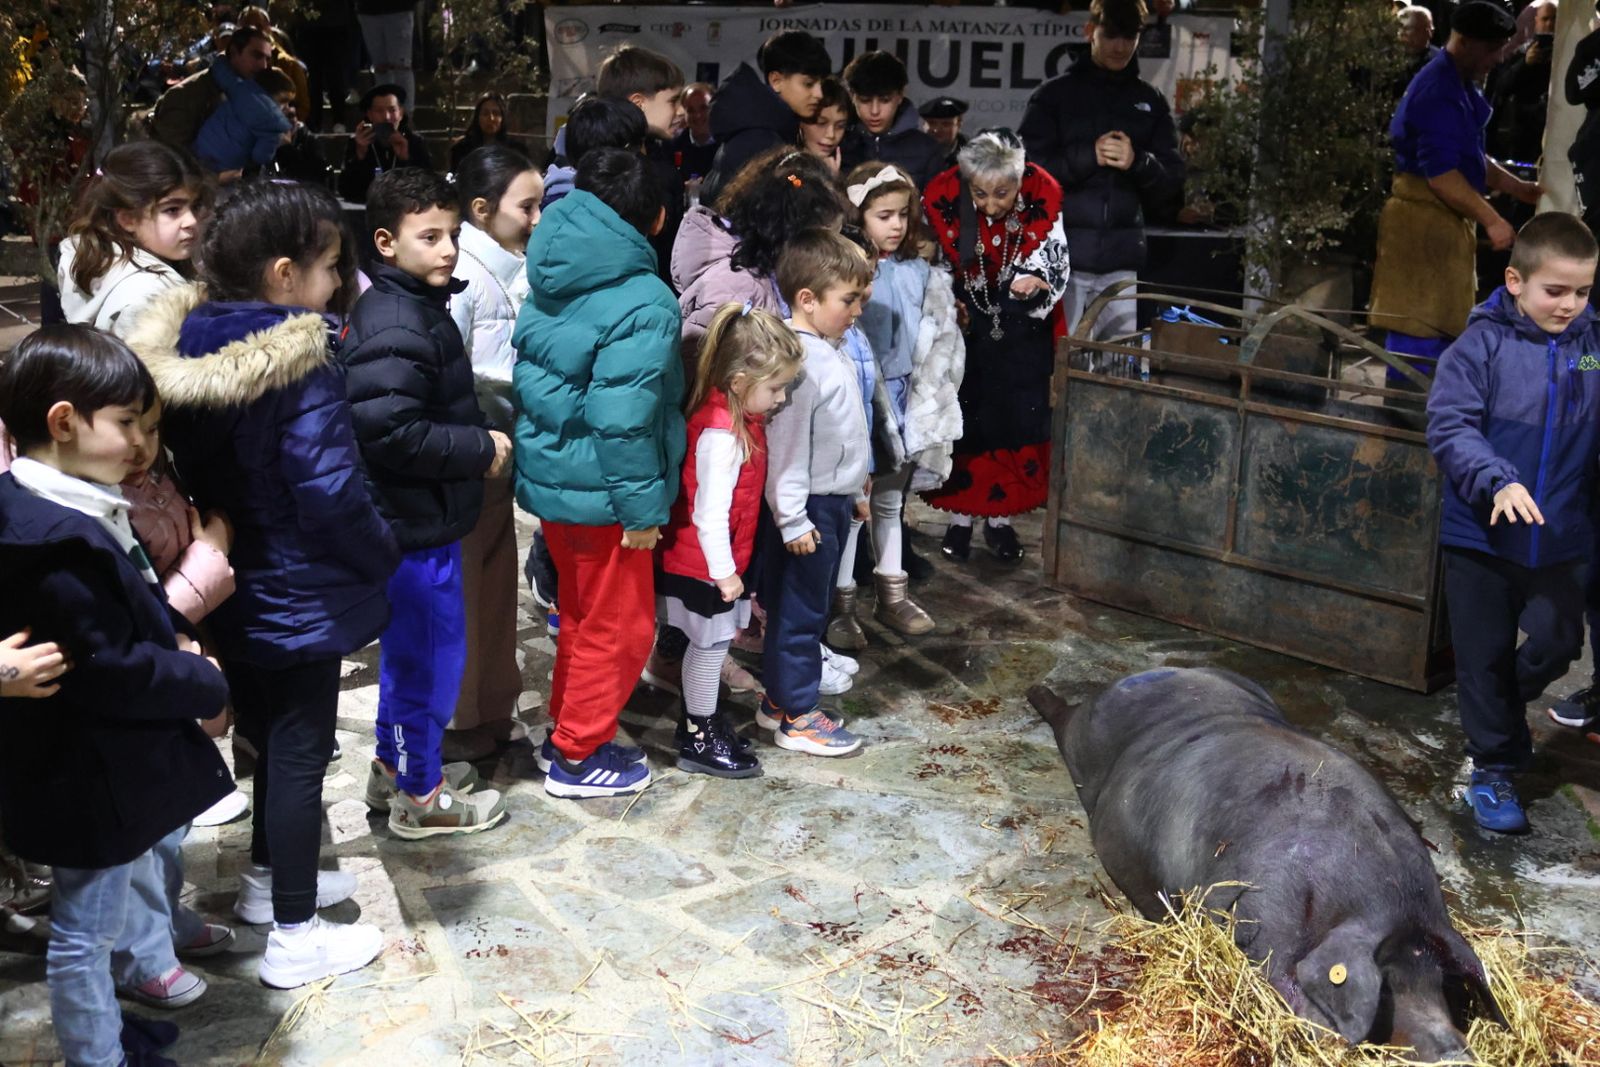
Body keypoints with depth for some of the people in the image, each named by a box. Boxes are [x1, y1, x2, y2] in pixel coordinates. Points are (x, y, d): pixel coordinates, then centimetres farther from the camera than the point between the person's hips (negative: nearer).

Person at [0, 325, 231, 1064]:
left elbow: (127, 610, 15)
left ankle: (145, 959, 58)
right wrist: (204, 684, -16)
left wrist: (174, 639, -2)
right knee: (86, 926, 8)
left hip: (116, 758, 11)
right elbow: (105, 672, -30)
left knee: (157, 847, 34)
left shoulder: (67, 506, 2)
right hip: (86, 773, -11)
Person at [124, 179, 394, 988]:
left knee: (271, 734, 25)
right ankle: (294, 938, 17)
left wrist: (219, 538, 15)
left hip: (231, 588, 8)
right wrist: (382, 557, -10)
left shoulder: (186, 347, -2)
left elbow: (185, 466, 6)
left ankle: (269, 880, 43)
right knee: (300, 753, 5)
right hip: (299, 595, -8)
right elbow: (331, 491, -26)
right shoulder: (301, 367, -25)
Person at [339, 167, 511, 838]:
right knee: (431, 651, 2)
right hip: (415, 524, -10)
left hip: (421, 514, 10)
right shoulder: (395, 330, -23)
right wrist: (479, 449, -20)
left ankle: (396, 761, 39)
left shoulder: (420, 308, 10)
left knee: (409, 644, 22)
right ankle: (420, 796, 16)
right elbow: (388, 431, -30)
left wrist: (481, 435, 6)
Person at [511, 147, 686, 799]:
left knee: (581, 615, 23)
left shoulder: (551, 283, 3)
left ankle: (566, 734, 35)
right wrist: (641, 508, -18)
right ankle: (577, 756, 19)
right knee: (619, 627, 9)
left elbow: (525, 380, 10)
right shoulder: (645, 303, -21)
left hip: (547, 477, 8)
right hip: (599, 493, -8)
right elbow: (624, 419, -26)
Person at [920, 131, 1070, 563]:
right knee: (961, 422, 6)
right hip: (963, 326, 0)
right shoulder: (942, 198, -21)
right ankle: (959, 517, 21)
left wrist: (1036, 280, -33)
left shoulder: (1042, 198, -20)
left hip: (1021, 334, 1)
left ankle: (1000, 517, 22)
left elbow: (1055, 264, -12)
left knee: (1016, 424, 7)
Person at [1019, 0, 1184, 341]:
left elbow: (1172, 179, 8)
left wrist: (1138, 162, -12)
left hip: (1120, 261, 2)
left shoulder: (1151, 102, 12)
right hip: (1059, 255, -2)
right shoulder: (1054, 95, 5)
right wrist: (1089, 156, -14)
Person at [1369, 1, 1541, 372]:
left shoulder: (1462, 87, 16)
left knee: (1446, 328, 15)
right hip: (1425, 224, -11)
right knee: (1419, 339, -9)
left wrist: (1519, 189, 15)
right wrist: (1491, 220, -22)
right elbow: (1441, 173, -24)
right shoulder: (1438, 91, -18)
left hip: (1446, 223, 11)